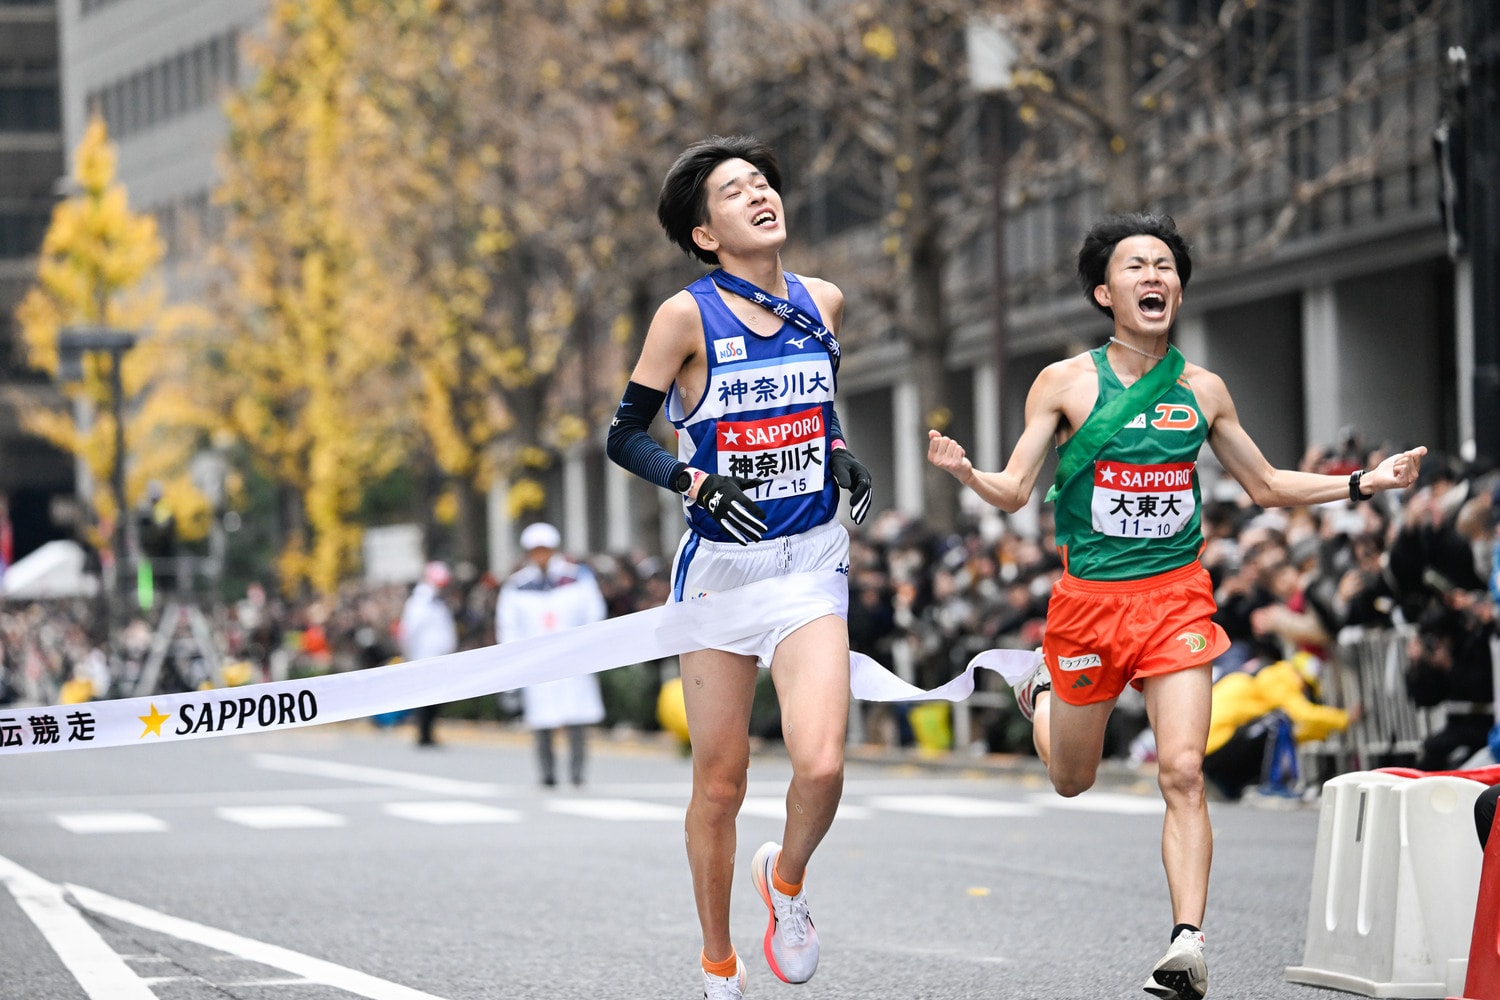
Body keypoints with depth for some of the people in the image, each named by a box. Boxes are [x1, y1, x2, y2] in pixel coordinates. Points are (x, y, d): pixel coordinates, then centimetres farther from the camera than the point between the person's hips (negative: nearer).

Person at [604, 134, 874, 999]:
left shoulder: (823, 303, 5)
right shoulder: (688, 316, -7)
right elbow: (626, 434, -2)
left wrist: (843, 456, 4)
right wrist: (695, 482, -18)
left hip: (812, 561, 2)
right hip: (721, 562, -2)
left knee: (821, 764, -18)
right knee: (720, 783, 4)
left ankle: (787, 878, 14)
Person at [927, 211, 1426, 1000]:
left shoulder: (1203, 391, 5)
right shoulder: (1066, 383, -4)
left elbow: (1265, 486, 16)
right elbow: (1013, 491, -5)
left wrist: (1363, 484, 6)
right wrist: (965, 472, -27)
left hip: (1177, 599, 1)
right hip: (1089, 600, -1)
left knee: (1182, 774, -15)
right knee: (1072, 781, 15)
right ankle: (1042, 697, 50)